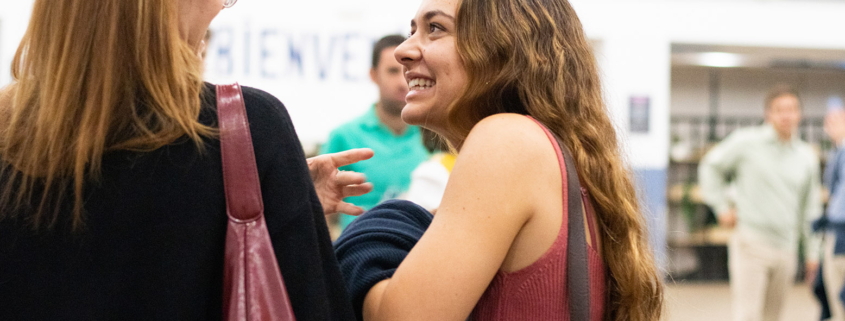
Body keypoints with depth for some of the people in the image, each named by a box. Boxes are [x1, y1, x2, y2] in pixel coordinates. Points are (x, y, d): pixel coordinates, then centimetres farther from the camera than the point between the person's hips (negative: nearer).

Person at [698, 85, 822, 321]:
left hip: (786, 249, 4)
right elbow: (711, 166, 9)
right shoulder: (746, 142, -4)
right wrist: (721, 206, 1)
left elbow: (810, 209, 15)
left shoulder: (807, 156, 8)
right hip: (751, 245, -4)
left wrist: (813, 253, 14)